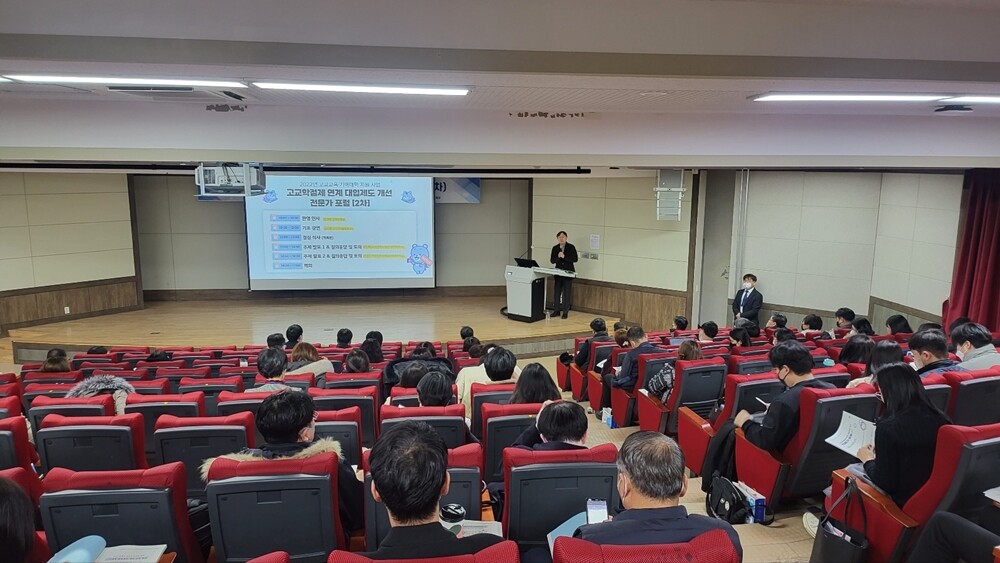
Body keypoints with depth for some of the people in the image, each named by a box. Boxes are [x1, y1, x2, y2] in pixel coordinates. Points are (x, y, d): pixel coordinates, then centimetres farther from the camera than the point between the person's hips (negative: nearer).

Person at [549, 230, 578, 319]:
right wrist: (558, 257, -18)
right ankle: (556, 310, 19)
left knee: (567, 292, 0)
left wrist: (564, 257, -20)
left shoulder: (571, 247, -5)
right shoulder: (555, 248, 4)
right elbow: (552, 261, 2)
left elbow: (575, 259, -11)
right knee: (557, 291, 7)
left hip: (568, 272, -3)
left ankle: (565, 311, 7)